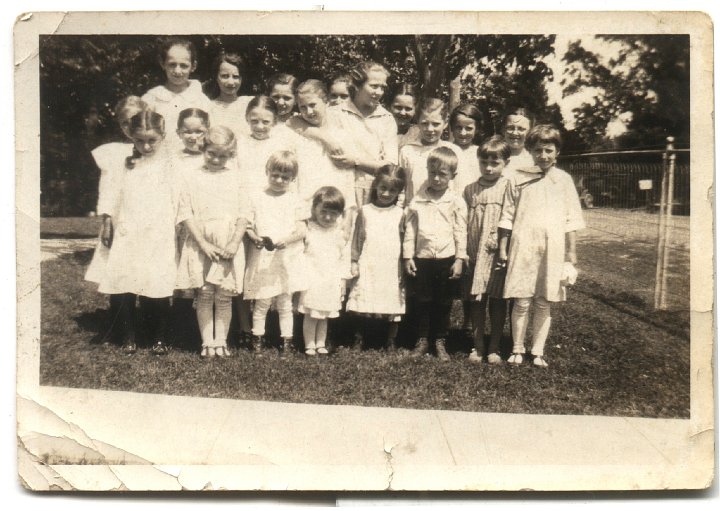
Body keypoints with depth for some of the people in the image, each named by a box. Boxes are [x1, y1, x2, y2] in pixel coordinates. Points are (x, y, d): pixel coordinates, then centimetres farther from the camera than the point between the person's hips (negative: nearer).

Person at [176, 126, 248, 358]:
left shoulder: (236, 177, 5)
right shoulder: (192, 178, 4)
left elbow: (244, 214, 2)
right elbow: (186, 214, -1)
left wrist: (234, 243, -10)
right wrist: (203, 243, -11)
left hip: (229, 245, 0)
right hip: (201, 244, 0)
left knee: (224, 296, 4)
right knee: (204, 294, 3)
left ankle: (221, 341, 14)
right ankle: (207, 341, 13)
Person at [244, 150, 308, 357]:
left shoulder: (294, 200, 6)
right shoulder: (256, 198, 5)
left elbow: (301, 230, 0)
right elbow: (248, 226, 4)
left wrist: (286, 239, -18)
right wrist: (255, 238, -17)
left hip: (287, 258, 0)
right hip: (262, 259, 0)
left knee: (285, 303, 7)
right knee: (261, 303, 3)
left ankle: (287, 340, 15)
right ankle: (257, 338, 16)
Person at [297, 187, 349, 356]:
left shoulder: (340, 234, 6)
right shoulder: (308, 230, -5)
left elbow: (341, 258, 11)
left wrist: (342, 279, 10)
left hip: (331, 282, 3)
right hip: (311, 280, -3)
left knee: (324, 316, 12)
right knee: (311, 315, 2)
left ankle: (320, 344, 23)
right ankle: (309, 345, 12)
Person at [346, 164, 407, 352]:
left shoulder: (400, 214, 4)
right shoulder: (365, 211, 4)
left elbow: (404, 241, 7)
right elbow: (357, 238, 7)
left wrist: (404, 266, 4)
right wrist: (354, 262, 4)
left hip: (392, 268, 0)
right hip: (368, 267, 0)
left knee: (393, 305, 4)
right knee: (363, 303, 4)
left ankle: (391, 342, 19)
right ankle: (358, 339, 20)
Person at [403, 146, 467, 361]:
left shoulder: (456, 202, 0)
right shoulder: (417, 201, 2)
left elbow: (461, 232, 0)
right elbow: (410, 230, 4)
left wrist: (459, 259, -4)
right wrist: (408, 257, 1)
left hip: (446, 259, -1)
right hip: (422, 258, 1)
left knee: (444, 303, 8)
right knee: (422, 302, 9)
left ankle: (440, 342, 21)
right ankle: (422, 341, 21)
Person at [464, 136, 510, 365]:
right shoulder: (470, 190, 7)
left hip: (499, 254, -2)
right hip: (475, 255, 3)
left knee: (498, 301, 5)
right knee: (476, 301, 8)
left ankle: (494, 348, 17)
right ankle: (478, 346, 20)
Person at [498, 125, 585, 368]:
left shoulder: (563, 180, 5)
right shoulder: (518, 179, 2)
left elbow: (571, 220, 7)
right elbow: (507, 217, 6)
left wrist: (571, 253, 6)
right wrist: (502, 248, 4)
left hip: (552, 250, 1)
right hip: (523, 249, -1)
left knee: (544, 304, 8)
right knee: (521, 302, 2)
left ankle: (538, 351, 19)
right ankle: (517, 349, 16)